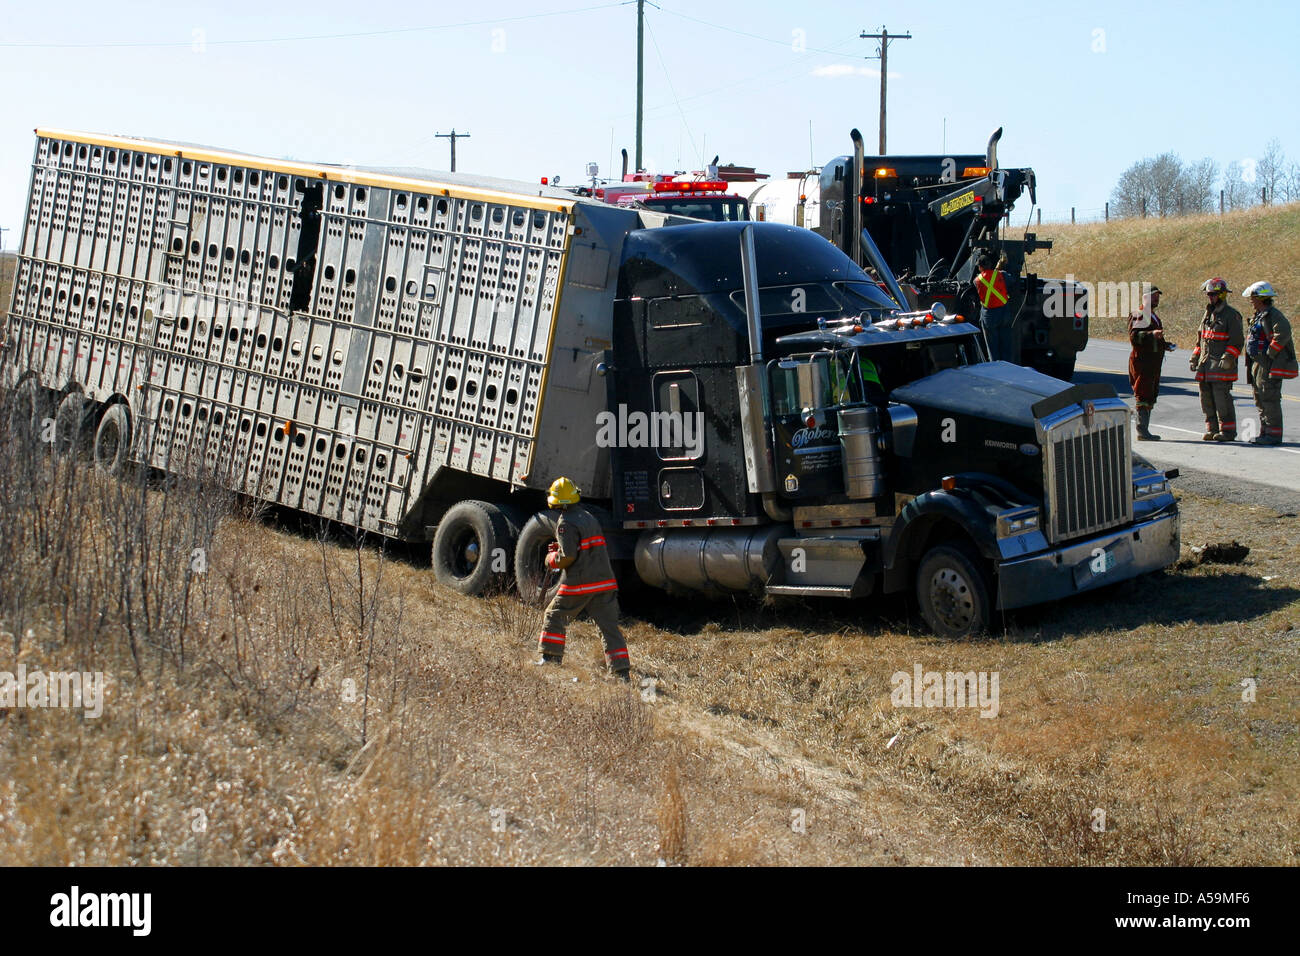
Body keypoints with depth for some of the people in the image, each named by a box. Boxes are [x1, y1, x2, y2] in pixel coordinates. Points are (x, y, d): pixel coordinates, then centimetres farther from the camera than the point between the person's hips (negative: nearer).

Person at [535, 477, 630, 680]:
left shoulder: (566, 523, -9)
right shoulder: (590, 517, 15)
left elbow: (568, 556, -17)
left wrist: (551, 559, 4)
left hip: (578, 585, -6)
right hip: (605, 580, 6)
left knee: (554, 617, 13)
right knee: (609, 626, 5)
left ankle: (550, 659, 14)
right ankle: (622, 671, 0)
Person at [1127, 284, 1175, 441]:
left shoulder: (1153, 317, 23)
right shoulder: (1139, 315, -9)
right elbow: (1134, 336, -22)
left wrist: (1165, 345, 19)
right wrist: (1152, 334, -33)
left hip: (1153, 362, 10)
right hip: (1142, 361, -10)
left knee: (1150, 397, 11)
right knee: (1144, 396, -12)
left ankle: (1144, 430, 15)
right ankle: (1142, 431, -12)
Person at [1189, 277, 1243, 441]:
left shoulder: (1231, 315, -5)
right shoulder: (1208, 314, 19)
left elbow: (1237, 341, -10)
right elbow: (1200, 339, 26)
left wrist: (1228, 358, -19)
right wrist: (1195, 357, 19)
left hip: (1221, 364, -8)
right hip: (1205, 363, 8)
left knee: (1222, 397, -10)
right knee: (1206, 397, 7)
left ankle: (1227, 431, -4)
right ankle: (1212, 429, 15)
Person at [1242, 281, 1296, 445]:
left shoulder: (1273, 314, -14)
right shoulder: (1259, 315, 17)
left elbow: (1283, 333, -27)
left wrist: (1270, 353, -23)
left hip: (1270, 364, -10)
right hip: (1259, 363, 11)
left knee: (1270, 399, -9)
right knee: (1260, 400, 14)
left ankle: (1274, 434, -7)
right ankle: (1265, 432, 21)